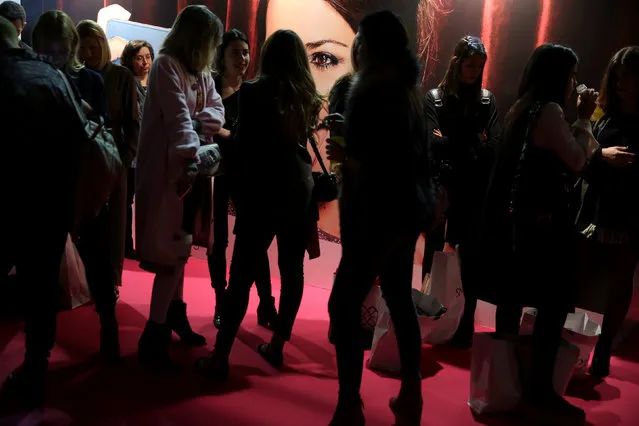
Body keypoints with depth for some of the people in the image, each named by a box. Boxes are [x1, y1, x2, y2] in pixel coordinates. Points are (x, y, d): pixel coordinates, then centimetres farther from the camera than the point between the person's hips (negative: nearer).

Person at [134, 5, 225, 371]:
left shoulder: (202, 71, 12)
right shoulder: (166, 66, -14)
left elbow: (217, 111, 3)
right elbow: (178, 117, -28)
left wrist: (200, 122, -19)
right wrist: (191, 159, -39)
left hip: (192, 163, 8)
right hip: (167, 168, -8)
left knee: (180, 245, 16)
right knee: (170, 250, -8)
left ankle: (175, 314, 31)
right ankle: (153, 340, 0)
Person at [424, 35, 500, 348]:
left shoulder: (487, 100, 6)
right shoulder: (435, 97, 1)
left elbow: (493, 147, -4)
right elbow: (433, 142, -10)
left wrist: (452, 146, -10)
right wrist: (472, 149, -8)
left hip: (475, 194, 1)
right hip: (441, 190, -1)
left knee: (469, 258, 5)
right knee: (435, 255, 8)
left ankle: (465, 326, 13)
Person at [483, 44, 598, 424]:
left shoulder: (522, 108, 14)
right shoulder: (550, 110, -13)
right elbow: (576, 161, -11)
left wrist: (581, 120, 12)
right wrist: (584, 119, -1)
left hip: (517, 218, 10)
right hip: (545, 222, -10)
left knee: (514, 298, 17)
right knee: (554, 306, -2)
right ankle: (540, 393, 4)